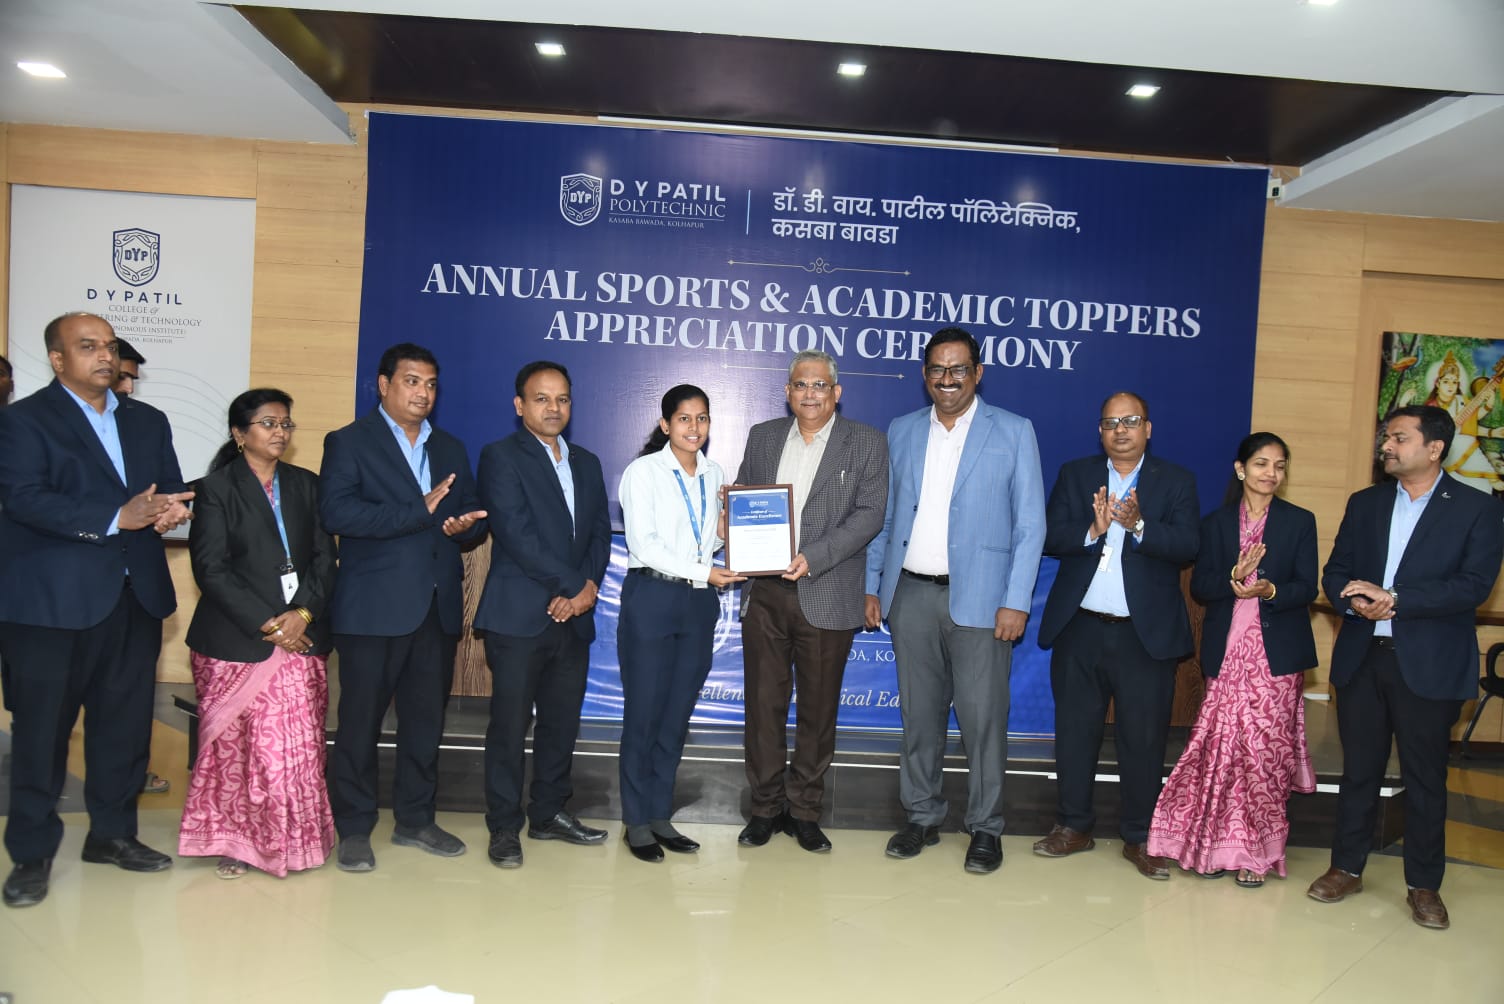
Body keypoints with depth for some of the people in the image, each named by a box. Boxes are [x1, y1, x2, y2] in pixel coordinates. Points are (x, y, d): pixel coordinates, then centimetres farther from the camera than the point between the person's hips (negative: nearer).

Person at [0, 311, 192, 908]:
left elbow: (170, 490, 12)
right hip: (51, 599, -5)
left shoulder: (148, 422, 15)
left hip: (134, 596, 5)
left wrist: (172, 509, -13)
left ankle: (112, 833, 27)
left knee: (125, 723, 11)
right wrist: (117, 518, -24)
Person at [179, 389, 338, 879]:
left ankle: (292, 839, 10)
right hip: (236, 640, -2)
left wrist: (303, 613, -9)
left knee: (297, 746, -1)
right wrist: (266, 624, -13)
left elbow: (324, 558, 7)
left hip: (300, 635, 3)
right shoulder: (216, 488, 1)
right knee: (236, 746, 1)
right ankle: (235, 839, 15)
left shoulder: (306, 485, 12)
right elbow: (211, 569, -6)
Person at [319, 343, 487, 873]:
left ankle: (415, 819, 25)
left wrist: (465, 523, -10)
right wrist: (421, 512, -21)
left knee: (426, 719, 12)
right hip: (374, 607, -5)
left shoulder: (451, 448, 16)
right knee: (361, 719, 3)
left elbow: (473, 514, 15)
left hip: (438, 606, 5)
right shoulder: (348, 442, -1)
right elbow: (336, 512, -16)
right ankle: (353, 829, 17)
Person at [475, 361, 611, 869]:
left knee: (563, 721, 12)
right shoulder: (501, 456, -3)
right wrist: (573, 584, -14)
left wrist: (588, 588, -6)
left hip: (574, 615, 6)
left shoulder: (586, 462, 17)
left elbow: (600, 533, 12)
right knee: (510, 724, 1)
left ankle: (549, 813, 27)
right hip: (518, 615, -6)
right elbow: (516, 533, -14)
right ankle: (504, 827, 13)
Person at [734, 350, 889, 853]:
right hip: (764, 593, 3)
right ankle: (766, 806, 22)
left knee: (818, 707, 7)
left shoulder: (866, 443, 1)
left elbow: (869, 514, -7)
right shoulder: (762, 437, 12)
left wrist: (812, 558, -19)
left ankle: (804, 810, 21)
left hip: (826, 596, -2)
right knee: (763, 703, 8)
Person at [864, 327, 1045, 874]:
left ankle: (985, 828, 17)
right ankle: (922, 817, 26)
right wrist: (872, 586, 8)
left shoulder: (1014, 432, 1)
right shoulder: (901, 432, 11)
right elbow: (884, 517, 14)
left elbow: (1030, 525, -2)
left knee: (983, 718, 1)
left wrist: (1016, 601, -9)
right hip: (912, 595, 3)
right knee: (919, 714, 11)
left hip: (979, 598, -3)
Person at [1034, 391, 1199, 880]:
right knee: (1074, 732, 11)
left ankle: (1139, 838, 19)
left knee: (1143, 740, 4)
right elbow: (1049, 536, -2)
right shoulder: (1074, 475, 9)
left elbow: (1187, 546, -9)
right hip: (1080, 629, 2)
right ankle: (1073, 826, 25)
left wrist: (1138, 525, -24)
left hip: (1146, 633, -1)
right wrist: (1092, 530, -19)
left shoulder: (1176, 481, 4)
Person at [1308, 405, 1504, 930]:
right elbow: (1335, 573, 7)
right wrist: (1358, 602, -14)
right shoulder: (1364, 503, 10)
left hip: (1429, 664, -3)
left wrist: (1394, 599, -19)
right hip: (1361, 657, 3)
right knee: (1358, 769, 12)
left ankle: (1424, 885, 22)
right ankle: (1346, 867, 25)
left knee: (1425, 777, 7)